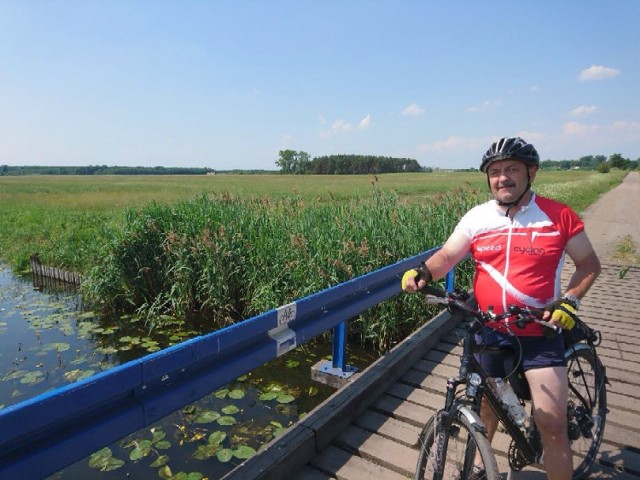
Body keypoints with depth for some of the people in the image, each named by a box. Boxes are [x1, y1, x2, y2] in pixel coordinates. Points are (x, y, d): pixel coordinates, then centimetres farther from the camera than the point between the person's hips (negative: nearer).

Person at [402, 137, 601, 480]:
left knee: (552, 424, -3)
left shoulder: (558, 216, -7)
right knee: (486, 402, 21)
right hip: (489, 331, 3)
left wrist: (570, 299, -14)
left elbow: (589, 262, 2)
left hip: (539, 334, -2)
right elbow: (447, 255, -10)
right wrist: (423, 273, -30)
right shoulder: (477, 218, -3)